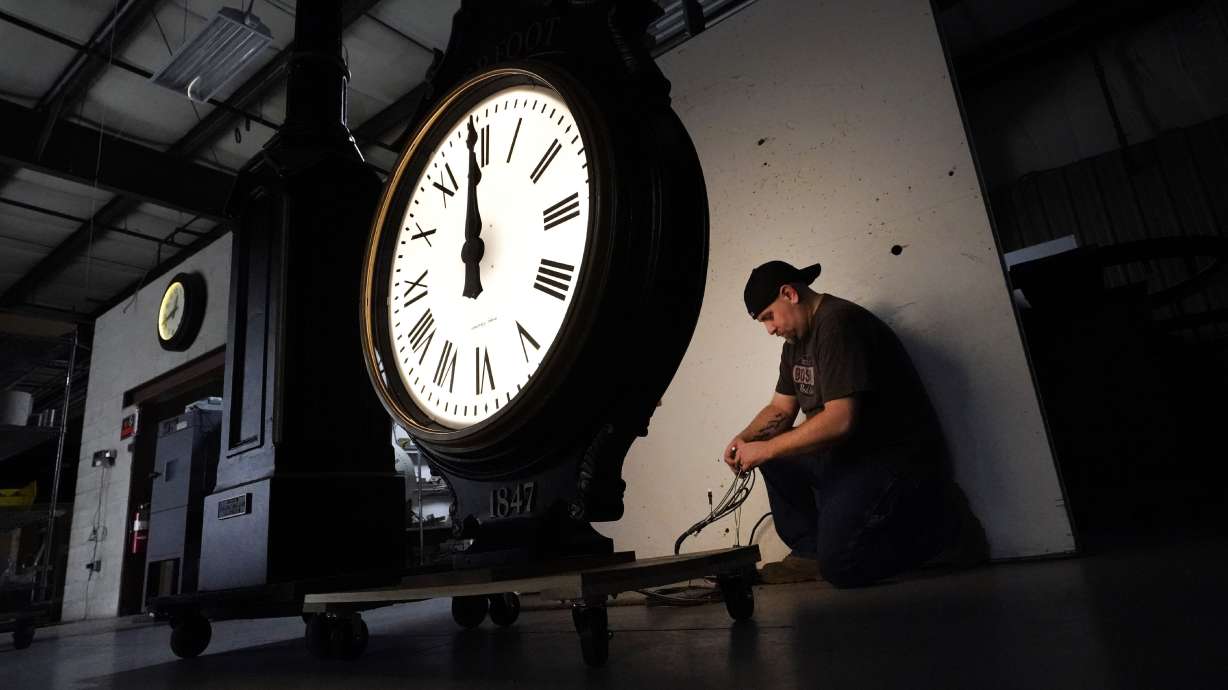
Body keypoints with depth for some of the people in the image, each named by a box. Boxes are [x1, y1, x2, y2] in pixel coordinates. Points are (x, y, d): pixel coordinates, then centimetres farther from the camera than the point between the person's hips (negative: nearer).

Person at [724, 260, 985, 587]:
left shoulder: (838, 323, -21)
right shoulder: (795, 341, 10)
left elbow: (841, 420, -28)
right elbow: (781, 408, 14)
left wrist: (765, 450, -21)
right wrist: (745, 438, -6)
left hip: (898, 458, -10)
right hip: (849, 453, 10)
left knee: (840, 566, -16)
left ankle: (943, 519, 3)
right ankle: (808, 550, 5)